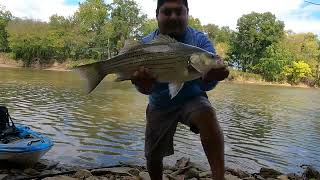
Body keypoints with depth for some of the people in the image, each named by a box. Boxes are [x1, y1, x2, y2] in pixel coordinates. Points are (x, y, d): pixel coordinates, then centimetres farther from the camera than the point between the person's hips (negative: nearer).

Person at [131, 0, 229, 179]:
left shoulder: (200, 40, -15)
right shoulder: (146, 44, -12)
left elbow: (206, 86, -25)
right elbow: (146, 89, -23)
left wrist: (210, 78, -49)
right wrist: (143, 83, -48)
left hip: (191, 99, -2)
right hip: (159, 105, 2)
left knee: (207, 113, -36)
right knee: (153, 157, 10)